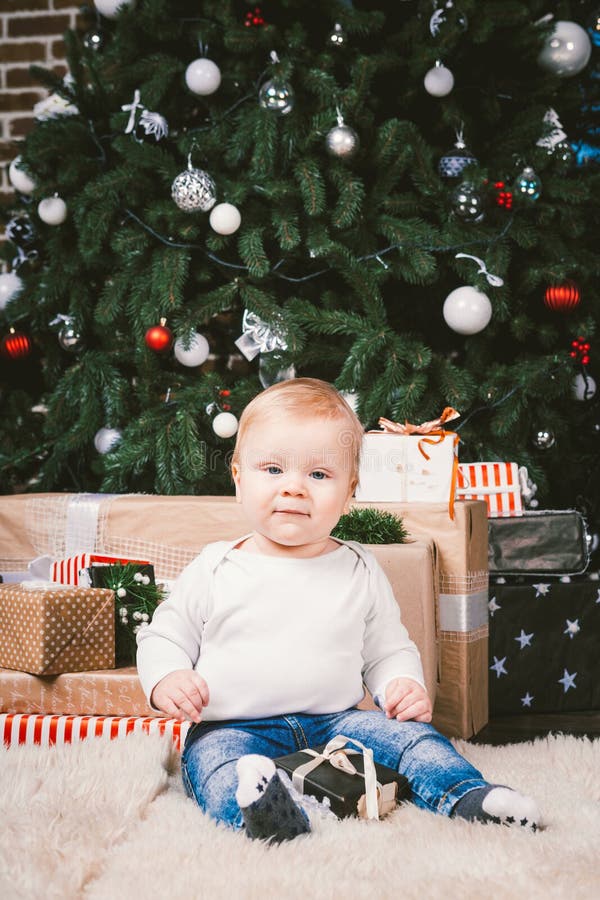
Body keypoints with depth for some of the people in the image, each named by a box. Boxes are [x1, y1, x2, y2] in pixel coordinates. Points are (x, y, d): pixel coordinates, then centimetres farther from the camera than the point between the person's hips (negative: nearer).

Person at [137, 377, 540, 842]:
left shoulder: (360, 572, 7)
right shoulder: (215, 568, 2)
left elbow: (388, 648, 16)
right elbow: (164, 635, 10)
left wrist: (404, 684, -6)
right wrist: (166, 680, -11)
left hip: (336, 721, 3)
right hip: (235, 728, -2)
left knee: (410, 734, -18)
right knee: (212, 754, -33)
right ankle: (259, 807, -56)